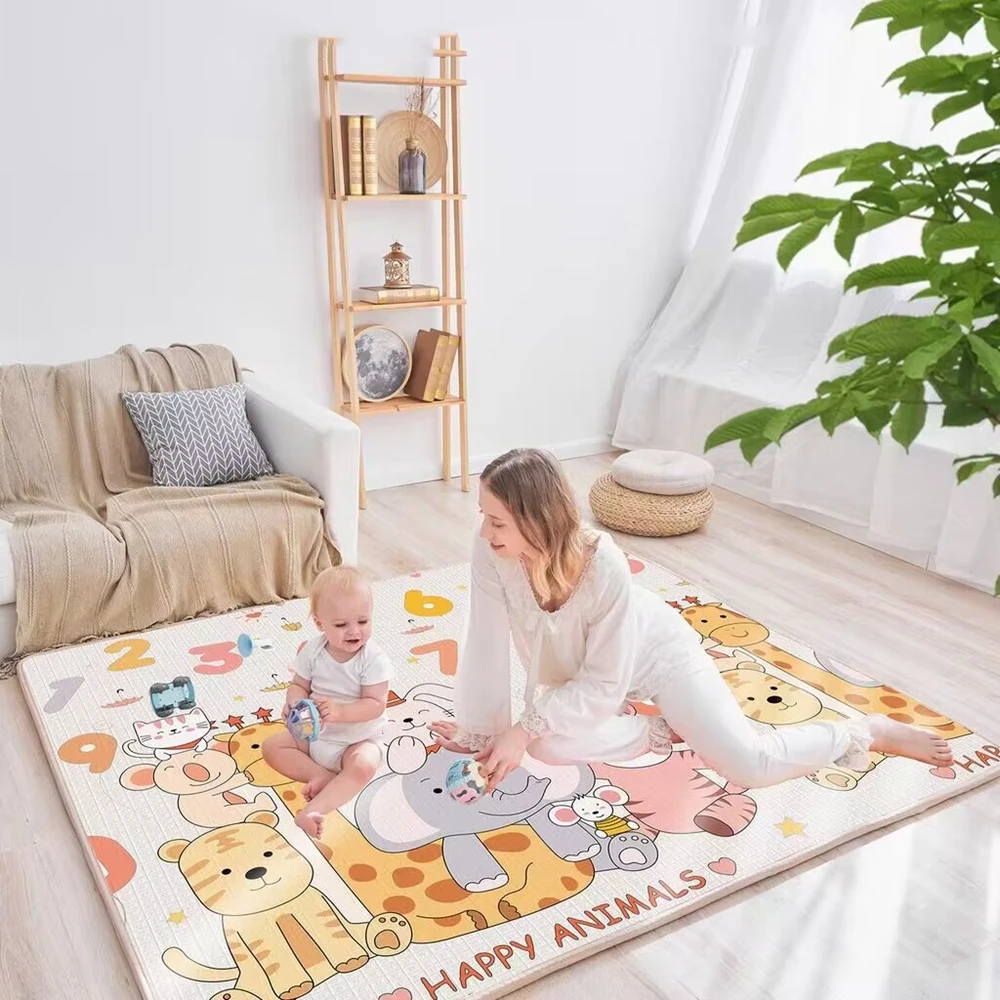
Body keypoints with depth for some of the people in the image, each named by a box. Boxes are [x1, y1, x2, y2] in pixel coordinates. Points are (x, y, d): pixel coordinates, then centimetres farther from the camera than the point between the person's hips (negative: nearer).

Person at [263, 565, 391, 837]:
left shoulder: (373, 659, -19)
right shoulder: (313, 651, -7)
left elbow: (375, 705, -22)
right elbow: (299, 685, 2)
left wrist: (340, 711, -36)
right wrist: (294, 703, -22)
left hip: (357, 740, -5)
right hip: (313, 734, 5)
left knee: (363, 768, -34)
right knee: (272, 746, -8)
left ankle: (315, 809, -34)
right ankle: (324, 777, -16)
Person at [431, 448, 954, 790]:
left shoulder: (603, 566, -39)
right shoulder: (490, 552, -30)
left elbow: (605, 684, -30)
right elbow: (486, 645, -22)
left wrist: (524, 728, -32)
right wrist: (481, 731, -18)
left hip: (653, 651, -4)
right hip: (575, 670, 4)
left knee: (751, 764, -12)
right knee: (547, 745, -27)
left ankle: (868, 731, 18)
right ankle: (659, 730, 1)